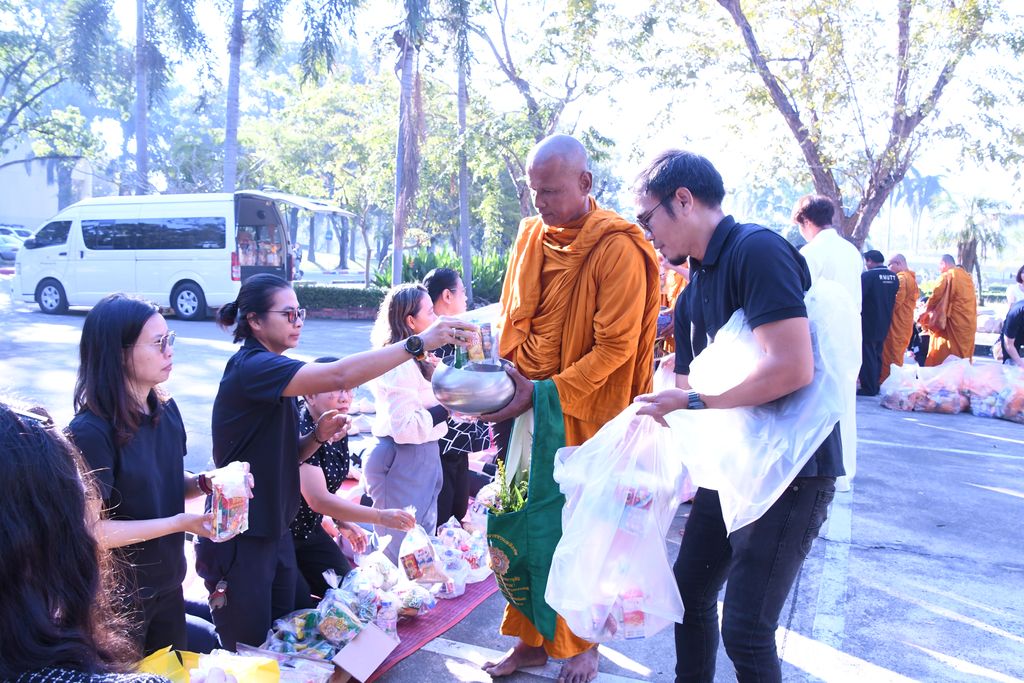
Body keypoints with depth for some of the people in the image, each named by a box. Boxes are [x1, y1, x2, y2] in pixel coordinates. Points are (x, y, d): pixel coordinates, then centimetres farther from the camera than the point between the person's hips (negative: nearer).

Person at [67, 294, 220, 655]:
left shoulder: (166, 410, -2)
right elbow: (92, 530, -24)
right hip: (116, 598, -7)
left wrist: (206, 482, -9)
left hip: (168, 583, 7)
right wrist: (180, 523, -25)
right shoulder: (91, 432, -24)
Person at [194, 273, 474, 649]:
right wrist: (420, 341, -36)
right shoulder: (251, 366, -20)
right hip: (240, 536, -9)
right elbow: (339, 375, -35)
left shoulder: (270, 372, 10)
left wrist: (318, 436, -6)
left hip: (275, 530, 9)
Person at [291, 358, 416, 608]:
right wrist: (381, 517, -34)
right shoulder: (301, 433, -26)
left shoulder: (340, 431, -1)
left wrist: (342, 523, 0)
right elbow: (318, 500, -32)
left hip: (308, 529, 8)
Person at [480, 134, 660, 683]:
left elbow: (614, 349, -16)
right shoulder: (530, 235, 5)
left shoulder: (617, 249, -14)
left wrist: (545, 394, -19)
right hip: (526, 407, 5)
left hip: (582, 415, -5)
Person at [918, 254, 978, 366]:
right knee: (963, 355, 12)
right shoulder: (967, 276, 15)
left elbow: (935, 297, -8)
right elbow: (973, 300, 20)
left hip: (953, 323, -8)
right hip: (968, 323, 8)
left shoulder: (947, 276, -9)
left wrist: (925, 312, 7)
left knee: (943, 356, -5)